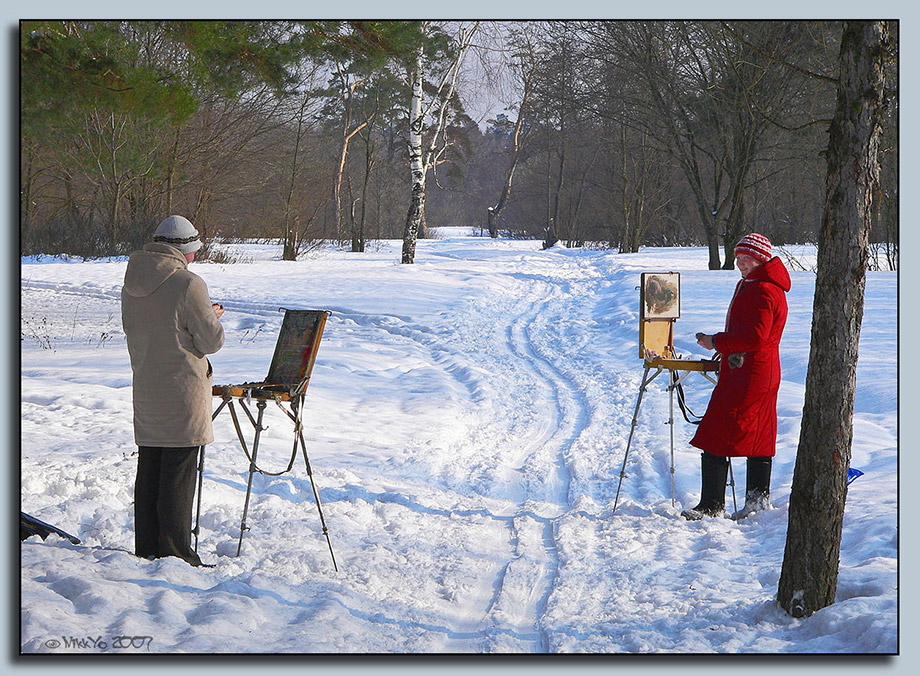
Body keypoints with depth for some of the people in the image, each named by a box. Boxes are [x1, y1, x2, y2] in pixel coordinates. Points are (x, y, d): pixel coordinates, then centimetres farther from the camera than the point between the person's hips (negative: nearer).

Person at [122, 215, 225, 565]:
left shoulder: (131, 285, 8)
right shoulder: (188, 284, -15)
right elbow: (211, 341, -12)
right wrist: (213, 316, 11)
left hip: (145, 389, 7)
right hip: (182, 391, -7)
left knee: (148, 470, 13)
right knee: (178, 474, -1)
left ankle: (146, 548, 21)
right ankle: (175, 552, 3)